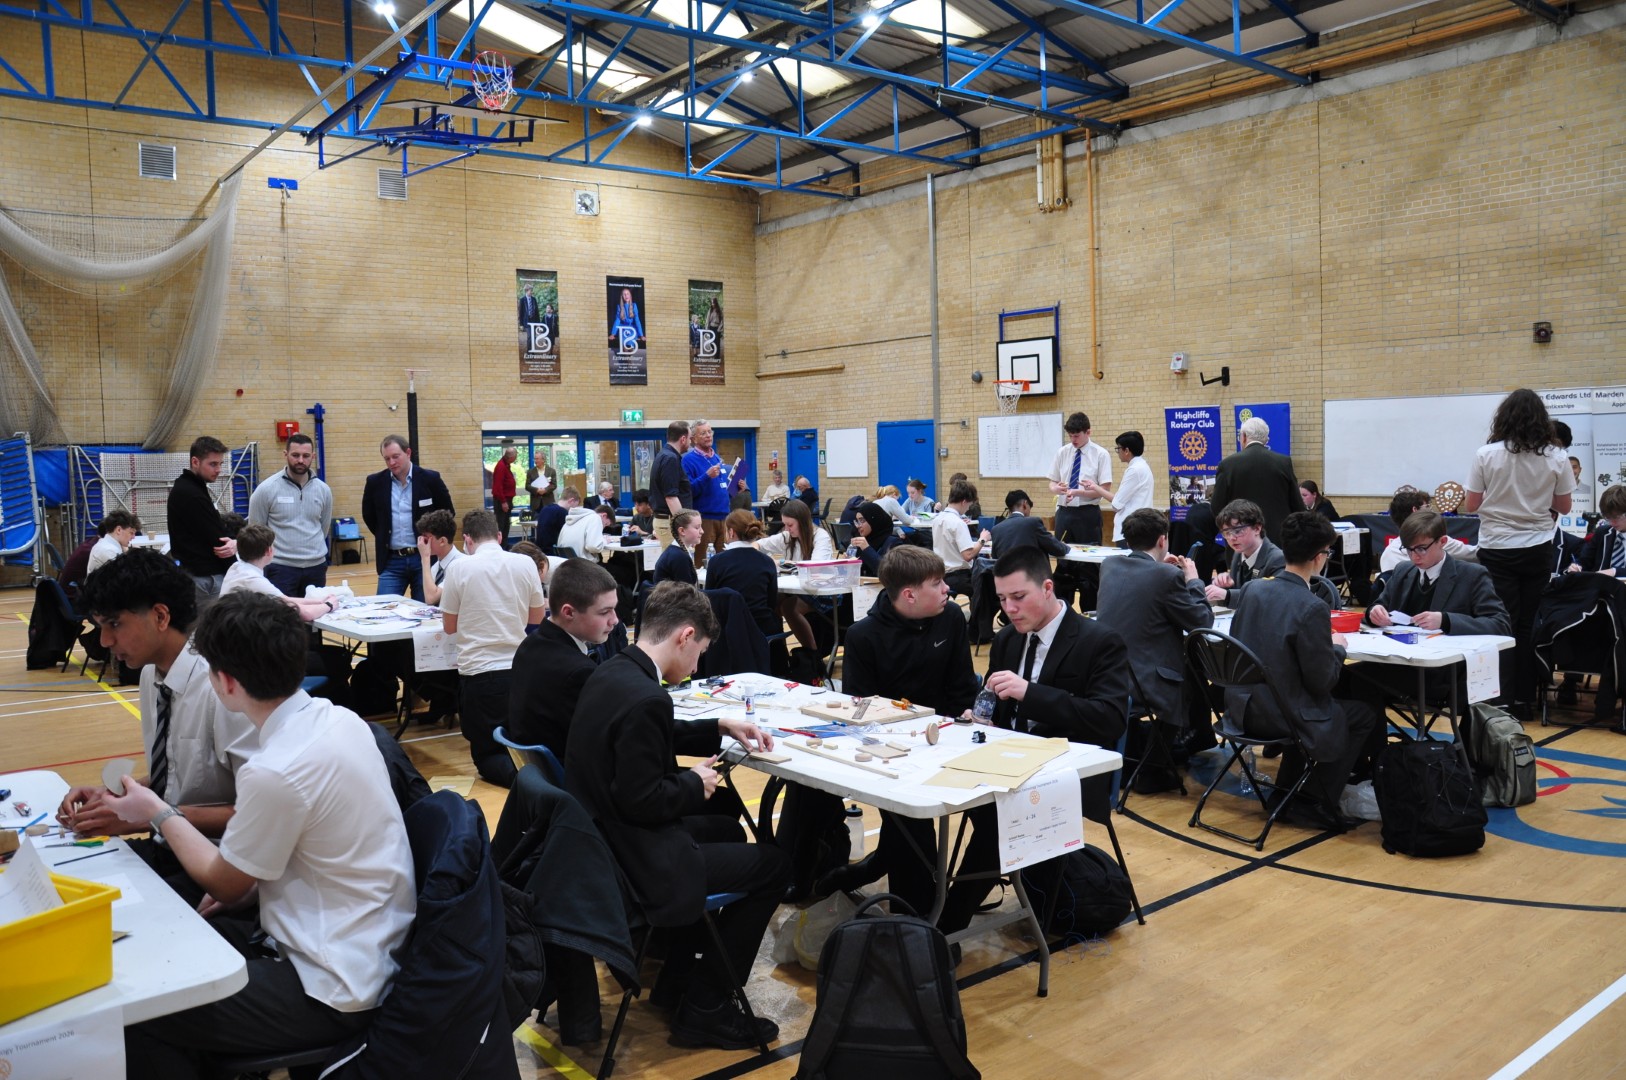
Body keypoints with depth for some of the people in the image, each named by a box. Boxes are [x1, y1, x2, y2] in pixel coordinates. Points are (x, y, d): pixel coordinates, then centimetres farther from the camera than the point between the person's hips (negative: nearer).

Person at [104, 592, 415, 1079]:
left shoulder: (275, 771, -27)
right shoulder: (339, 719, -2)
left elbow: (222, 882, -7)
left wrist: (158, 814, 6)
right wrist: (250, 878, 8)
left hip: (335, 988, -9)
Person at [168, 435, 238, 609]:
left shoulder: (187, 488, 14)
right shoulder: (191, 495, -17)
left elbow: (211, 530, 10)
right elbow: (217, 541, -17)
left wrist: (232, 544, -10)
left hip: (196, 573, 10)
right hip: (207, 578, -10)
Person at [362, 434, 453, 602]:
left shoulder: (430, 479, -4)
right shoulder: (375, 482, 1)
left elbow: (447, 512, 7)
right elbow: (368, 515, 17)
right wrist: (383, 536, 12)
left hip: (425, 558, -1)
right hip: (391, 561, 2)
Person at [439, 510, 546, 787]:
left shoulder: (458, 568, -7)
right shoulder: (525, 564, -1)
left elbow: (449, 626, 3)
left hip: (478, 672, -2)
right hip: (519, 668, 2)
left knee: (487, 755, 10)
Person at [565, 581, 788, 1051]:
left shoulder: (612, 673, 2)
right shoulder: (645, 699, -28)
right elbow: (641, 801, -27)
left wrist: (720, 727, 15)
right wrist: (694, 783, -10)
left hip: (605, 838, 10)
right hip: (636, 862, -10)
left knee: (727, 827, 29)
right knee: (773, 866, 2)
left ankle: (678, 978, 35)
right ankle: (704, 1009, 12)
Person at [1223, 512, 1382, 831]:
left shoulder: (1252, 588, -3)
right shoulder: (1311, 609, -23)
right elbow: (1322, 682, -17)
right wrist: (1338, 649, 3)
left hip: (1243, 706, 7)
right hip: (1281, 716, -7)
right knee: (1365, 713, 16)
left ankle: (1286, 791, 36)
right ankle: (1314, 802, 20)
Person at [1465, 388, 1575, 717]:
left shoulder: (1486, 455, -9)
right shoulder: (1556, 458, -2)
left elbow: (1471, 505, -4)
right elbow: (1563, 507, 6)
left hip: (1497, 551, -2)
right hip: (1537, 550, 2)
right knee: (1529, 625, 9)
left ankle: (1504, 703, 2)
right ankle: (1523, 700, 15)